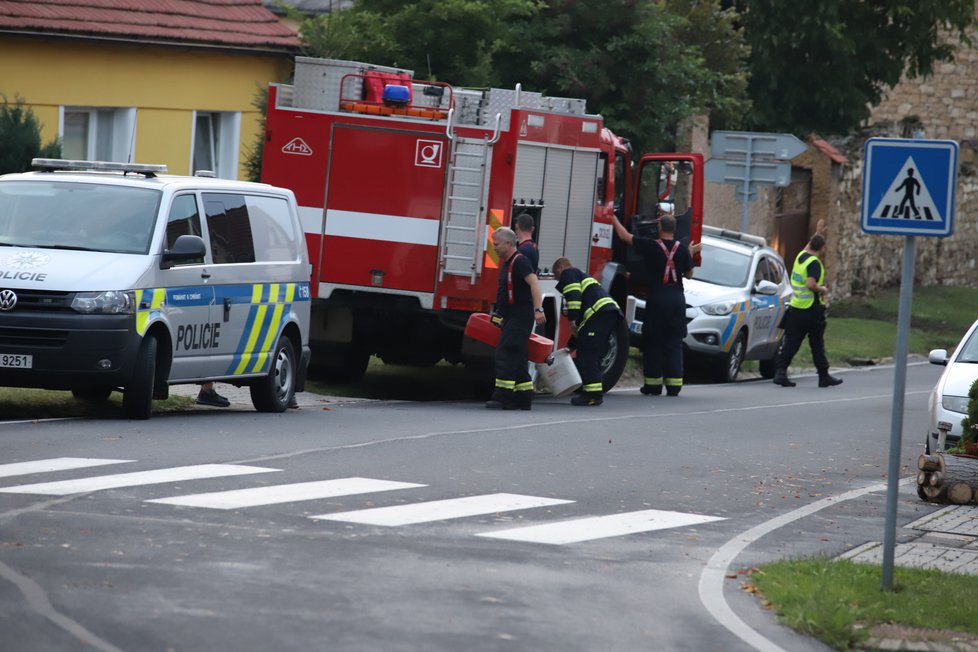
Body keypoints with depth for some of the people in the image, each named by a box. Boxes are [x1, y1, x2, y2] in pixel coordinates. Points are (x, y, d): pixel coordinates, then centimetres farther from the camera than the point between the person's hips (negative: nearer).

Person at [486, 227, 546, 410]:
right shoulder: (507, 263, 17)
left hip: (520, 317, -10)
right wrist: (499, 314, 32)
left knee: (506, 356, -15)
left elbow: (533, 283, -25)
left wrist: (538, 309, -35)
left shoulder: (520, 262, -14)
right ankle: (523, 399, 13)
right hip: (511, 318, 10)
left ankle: (502, 396, -18)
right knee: (517, 360, 10)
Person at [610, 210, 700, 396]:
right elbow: (689, 274, 12)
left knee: (653, 342, 6)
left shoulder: (651, 246, -7)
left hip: (657, 299, -2)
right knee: (674, 343, 6)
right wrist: (691, 254, 26)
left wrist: (613, 218, 16)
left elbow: (624, 236, 1)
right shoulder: (682, 249, 0)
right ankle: (674, 384, 1)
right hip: (677, 300, 2)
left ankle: (653, 383, 6)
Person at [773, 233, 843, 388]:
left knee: (790, 343, 3)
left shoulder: (801, 256, 8)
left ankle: (780, 372, -9)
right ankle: (824, 376, 12)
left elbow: (807, 248, 33)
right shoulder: (815, 263, -16)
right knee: (817, 345, 4)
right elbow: (810, 284, -28)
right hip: (812, 310, -7)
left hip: (795, 308, 7)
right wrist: (823, 290, -10)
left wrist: (817, 234, 43)